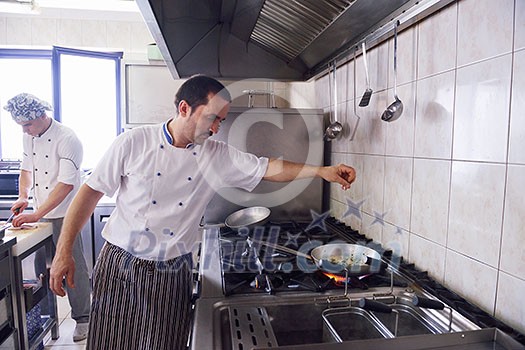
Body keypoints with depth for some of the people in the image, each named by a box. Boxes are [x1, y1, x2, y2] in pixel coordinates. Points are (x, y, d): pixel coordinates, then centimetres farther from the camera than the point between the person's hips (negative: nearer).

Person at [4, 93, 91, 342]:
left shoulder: (67, 140, -19)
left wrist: (36, 214, -25)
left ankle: (82, 319, 16)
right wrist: (23, 196, -1)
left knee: (73, 267, 1)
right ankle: (45, 315, 36)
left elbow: (66, 184, -25)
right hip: (39, 214, 7)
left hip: (64, 216, -7)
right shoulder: (29, 137, 6)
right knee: (42, 266, 17)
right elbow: (26, 168, 16)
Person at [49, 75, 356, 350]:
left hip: (172, 275, 2)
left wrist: (322, 171, -10)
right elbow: (91, 192, -5)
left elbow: (269, 168, -1)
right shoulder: (135, 142, -10)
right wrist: (64, 252, -6)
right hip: (120, 268, -1)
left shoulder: (218, 156, -3)